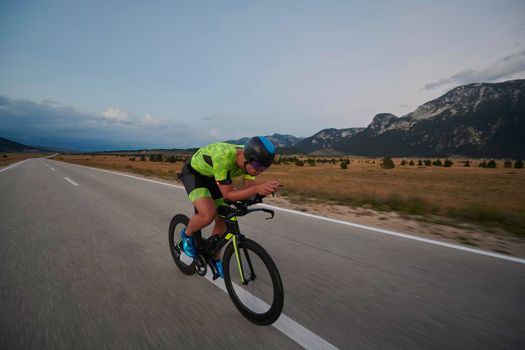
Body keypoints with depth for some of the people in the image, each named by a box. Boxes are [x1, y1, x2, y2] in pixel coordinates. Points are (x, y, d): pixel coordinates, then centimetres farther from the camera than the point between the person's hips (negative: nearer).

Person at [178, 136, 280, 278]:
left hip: (211, 176, 6)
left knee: (222, 219, 4)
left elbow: (247, 190, -16)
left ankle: (215, 259, 27)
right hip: (193, 172, -6)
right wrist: (257, 188, -48)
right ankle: (187, 234, 6)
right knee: (208, 214, -28)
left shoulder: (251, 160, -22)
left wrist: (263, 190, -38)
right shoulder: (223, 157, -41)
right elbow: (228, 194, -35)